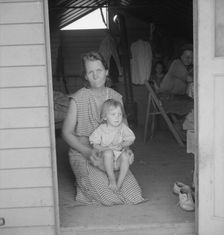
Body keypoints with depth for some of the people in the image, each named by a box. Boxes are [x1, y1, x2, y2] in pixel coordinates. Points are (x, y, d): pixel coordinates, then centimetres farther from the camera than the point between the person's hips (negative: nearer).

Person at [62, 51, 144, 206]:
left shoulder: (116, 97, 4)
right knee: (109, 197, -20)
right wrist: (87, 152, -19)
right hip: (83, 154, -4)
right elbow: (67, 133, -5)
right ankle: (84, 186, 12)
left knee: (133, 195, -10)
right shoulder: (78, 99, -9)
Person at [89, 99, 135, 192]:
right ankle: (111, 178, -22)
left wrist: (122, 145, -17)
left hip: (119, 161, 2)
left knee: (125, 155, -28)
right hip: (104, 162, -2)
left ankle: (119, 183, -27)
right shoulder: (101, 130, -7)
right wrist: (106, 148, -23)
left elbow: (130, 139, 4)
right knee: (108, 153, -33)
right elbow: (94, 145, -6)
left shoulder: (123, 127, 1)